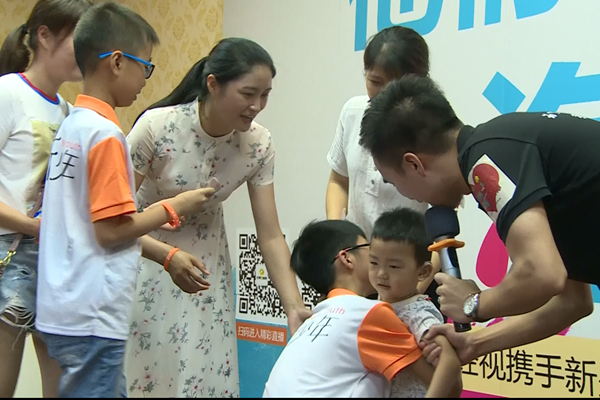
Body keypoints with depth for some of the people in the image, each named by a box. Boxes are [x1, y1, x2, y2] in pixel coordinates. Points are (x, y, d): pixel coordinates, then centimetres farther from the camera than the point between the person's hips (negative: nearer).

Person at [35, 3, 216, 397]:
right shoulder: (106, 133, -15)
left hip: (64, 309, 8)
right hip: (92, 317, -8)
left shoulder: (71, 125, 11)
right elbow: (111, 230, -17)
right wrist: (173, 208, -5)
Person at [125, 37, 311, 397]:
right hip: (145, 258, -3)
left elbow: (270, 236, -12)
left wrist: (294, 307, -22)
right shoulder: (157, 126, -26)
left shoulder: (258, 145, -16)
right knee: (145, 371, 0)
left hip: (207, 262, 3)